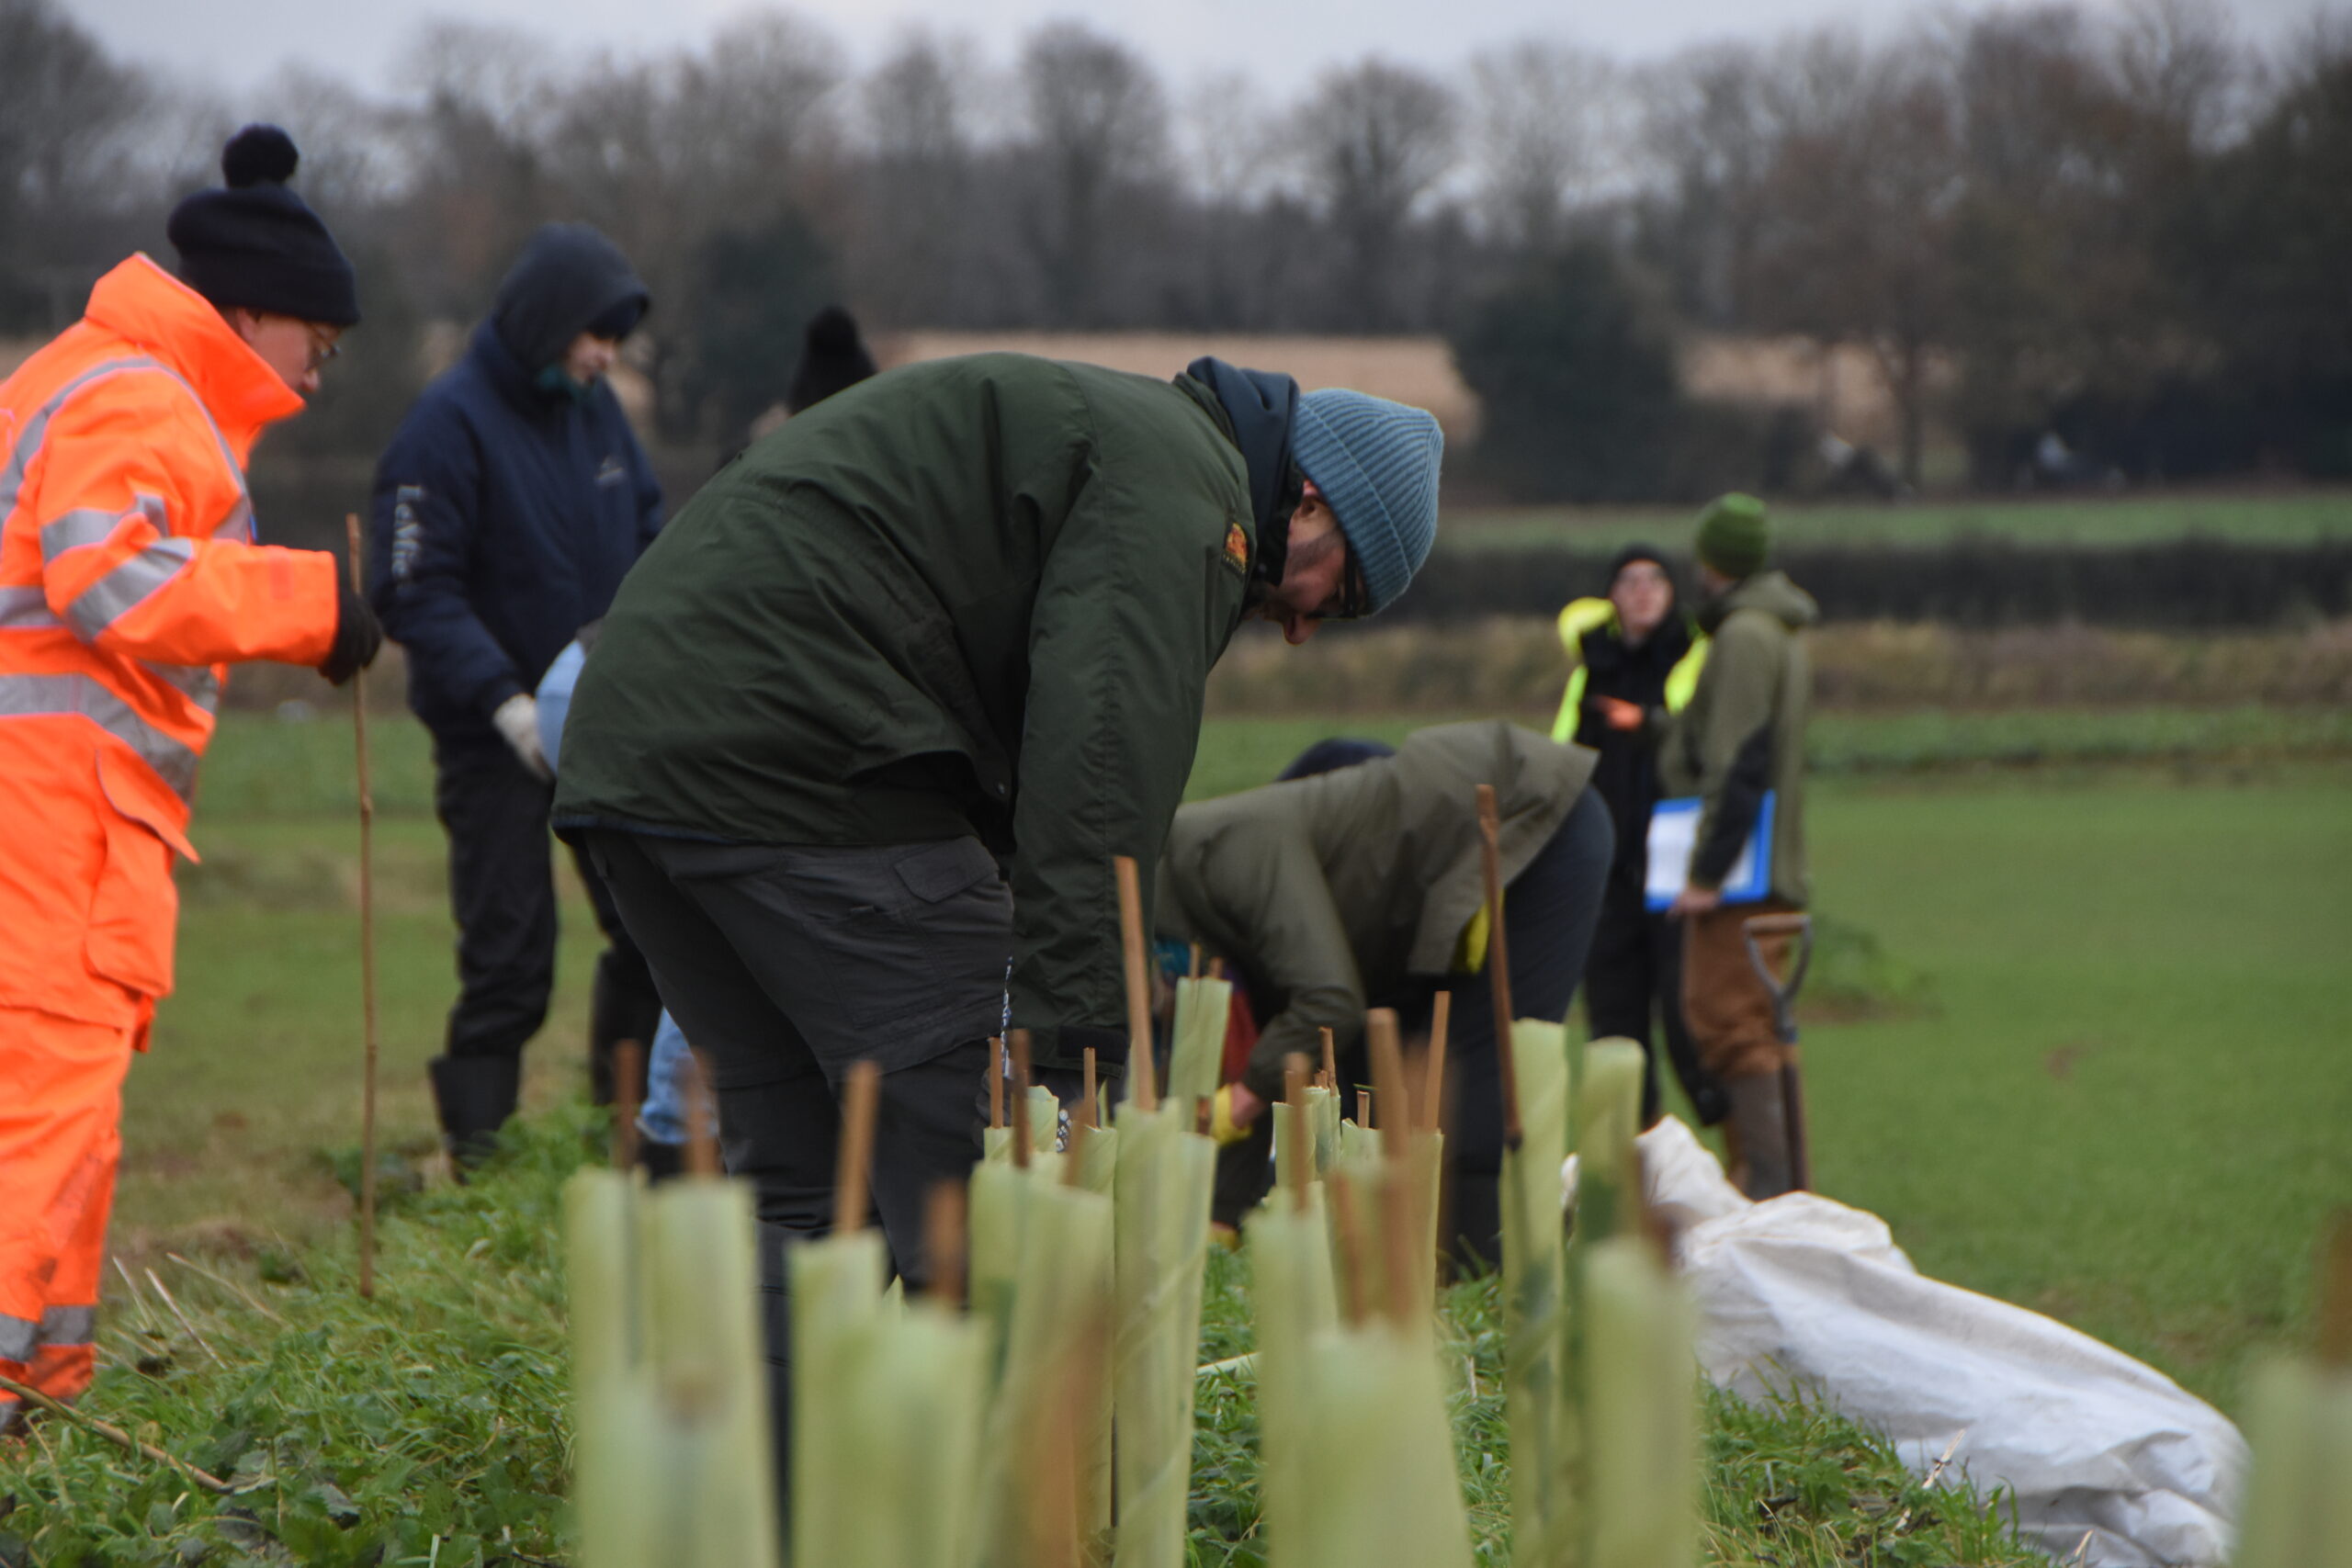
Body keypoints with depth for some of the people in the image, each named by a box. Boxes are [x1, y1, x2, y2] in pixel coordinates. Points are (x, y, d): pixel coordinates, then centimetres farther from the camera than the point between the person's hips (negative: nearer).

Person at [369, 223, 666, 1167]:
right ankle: (477, 1152, 5)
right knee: (509, 958, -5)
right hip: (494, 737, -6)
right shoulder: (450, 424, -14)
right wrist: (504, 700, -24)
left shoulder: (594, 408, 7)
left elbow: (646, 535, 17)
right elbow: (413, 592, -17)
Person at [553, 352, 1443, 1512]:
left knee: (795, 1178, 15)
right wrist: (1078, 1030, -19)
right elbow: (1097, 769, -15)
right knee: (982, 1187, -6)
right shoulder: (1182, 474, -1)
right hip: (795, 755, -10)